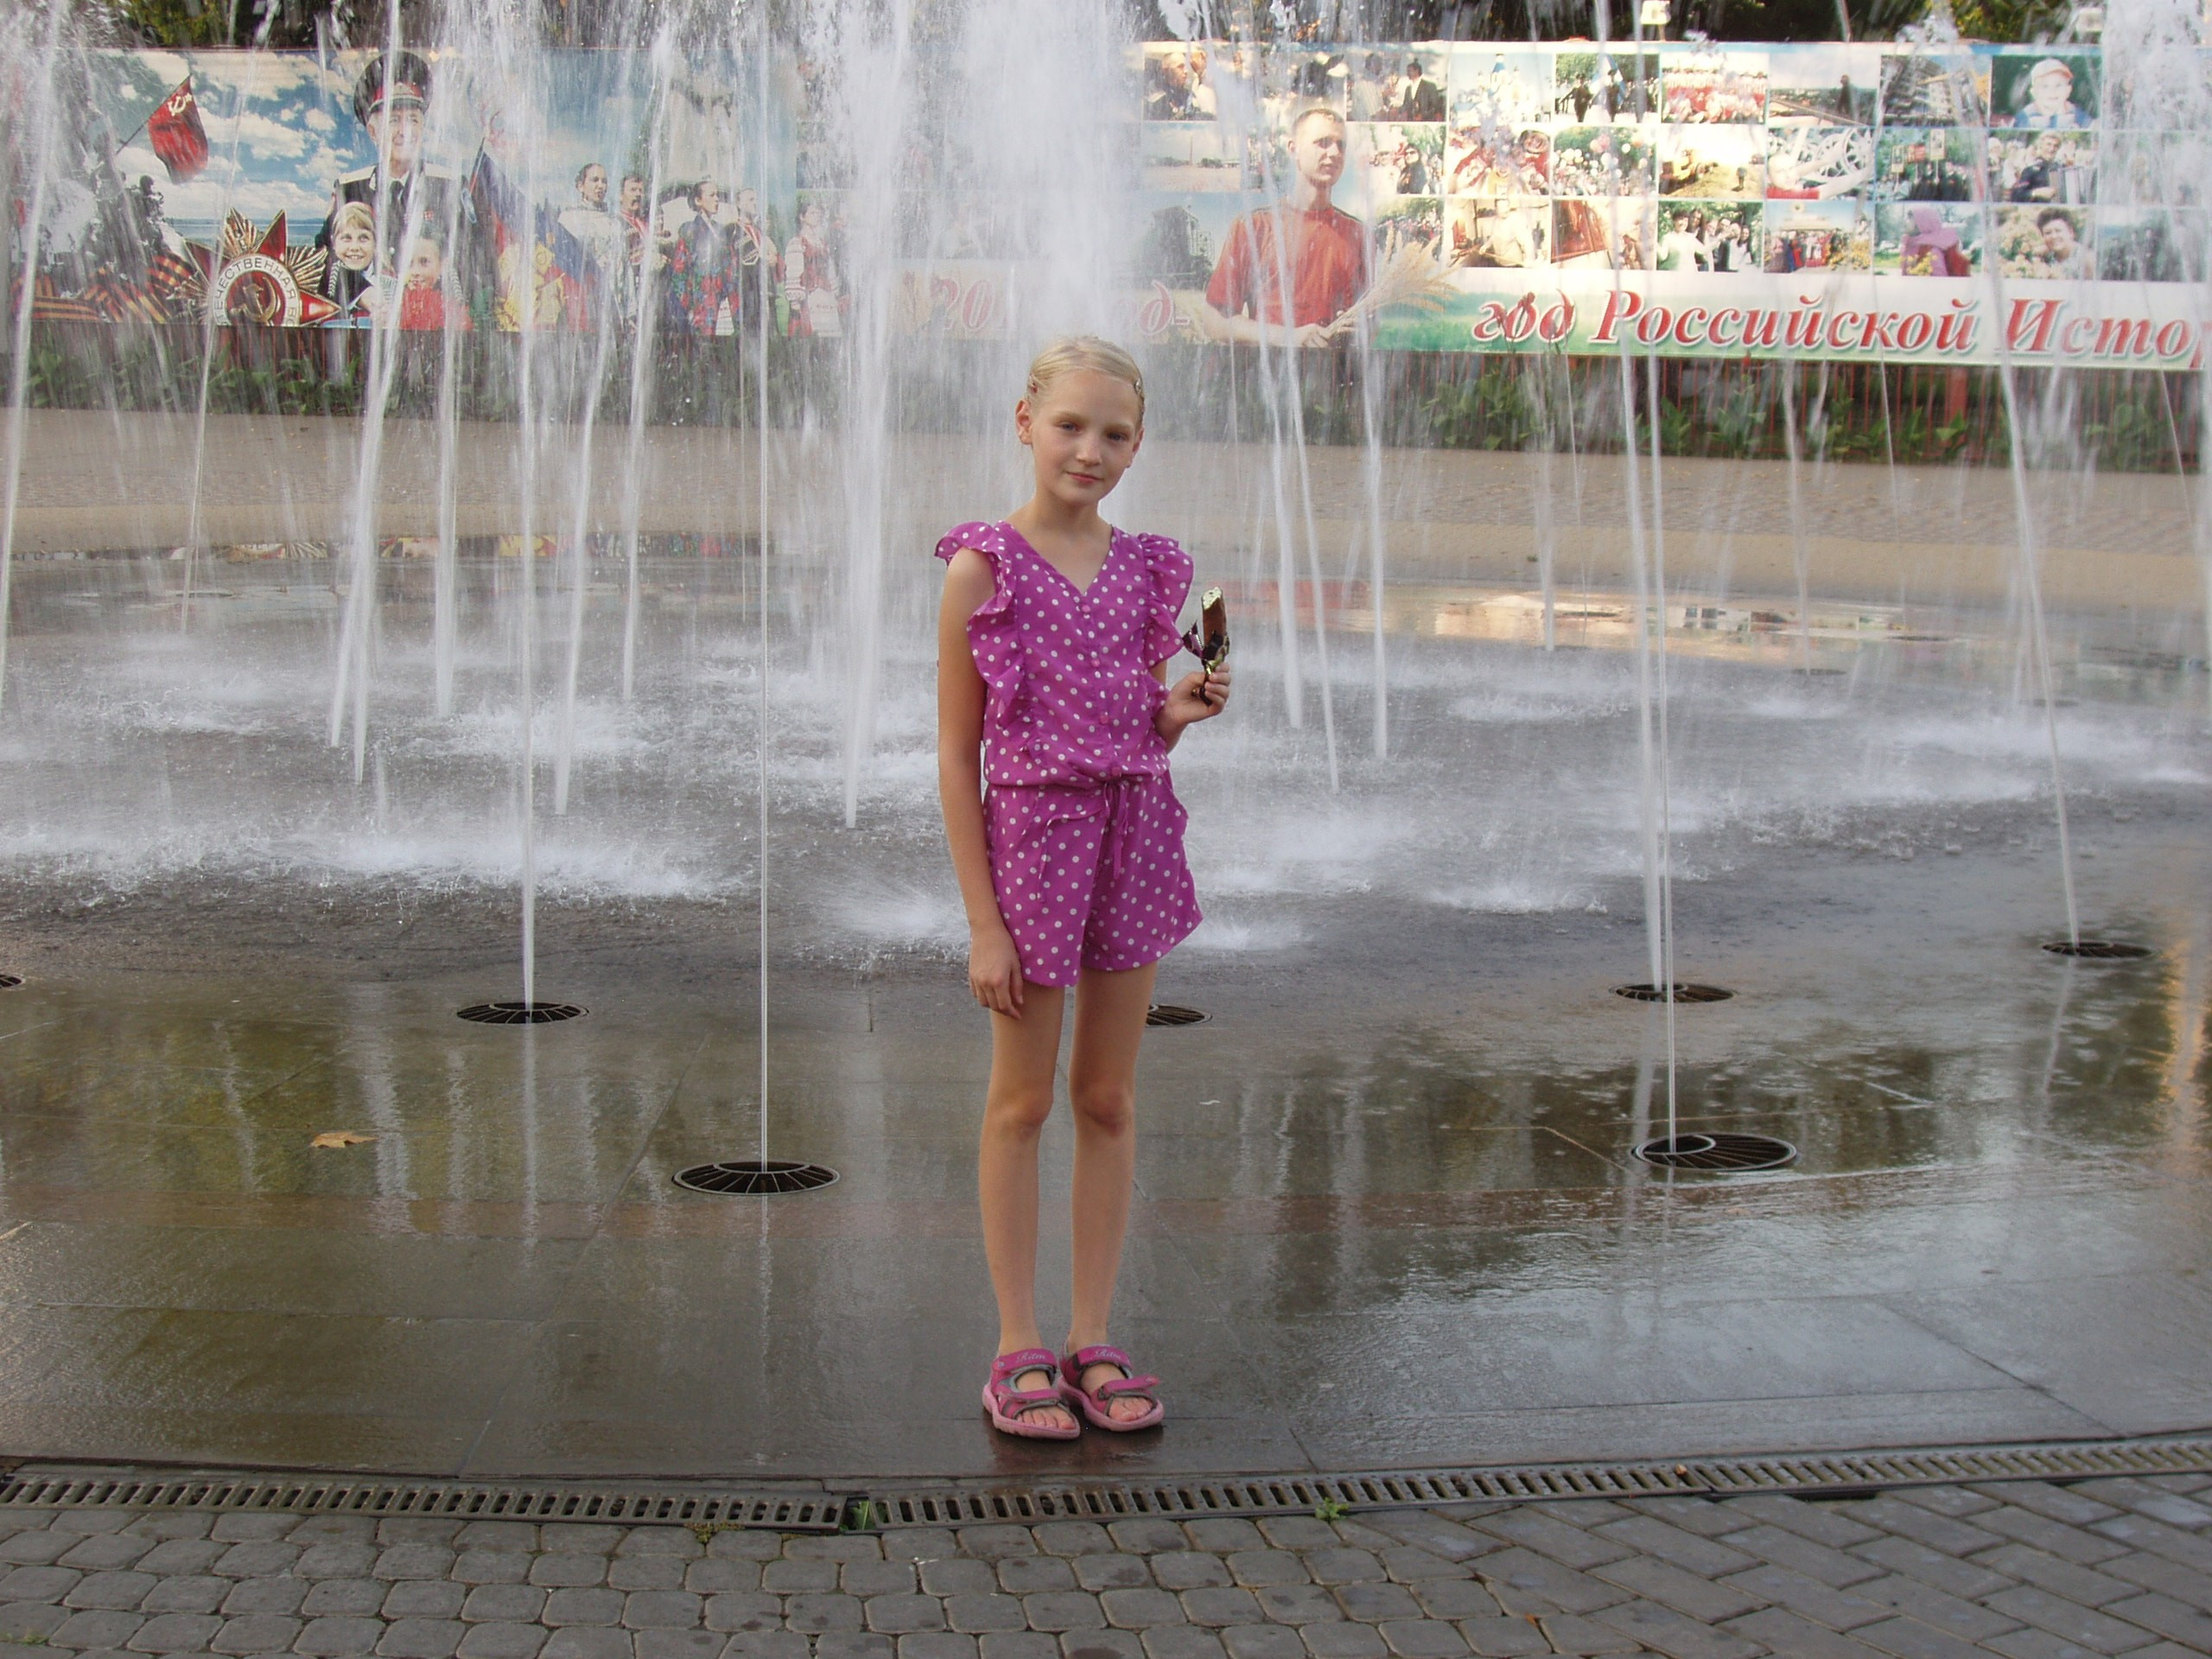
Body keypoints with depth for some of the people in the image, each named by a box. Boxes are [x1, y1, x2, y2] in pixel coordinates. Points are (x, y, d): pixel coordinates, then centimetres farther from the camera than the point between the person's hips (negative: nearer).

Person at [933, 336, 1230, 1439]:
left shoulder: (1146, 571, 6)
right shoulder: (983, 570, -7)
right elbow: (957, 753, -7)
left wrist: (1180, 714, -9)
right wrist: (983, 920, -11)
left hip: (1134, 838, 4)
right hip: (1030, 837, -4)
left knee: (1109, 1099, 10)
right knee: (1022, 1102, 6)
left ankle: (1092, 1340, 21)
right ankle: (1018, 1350, 16)